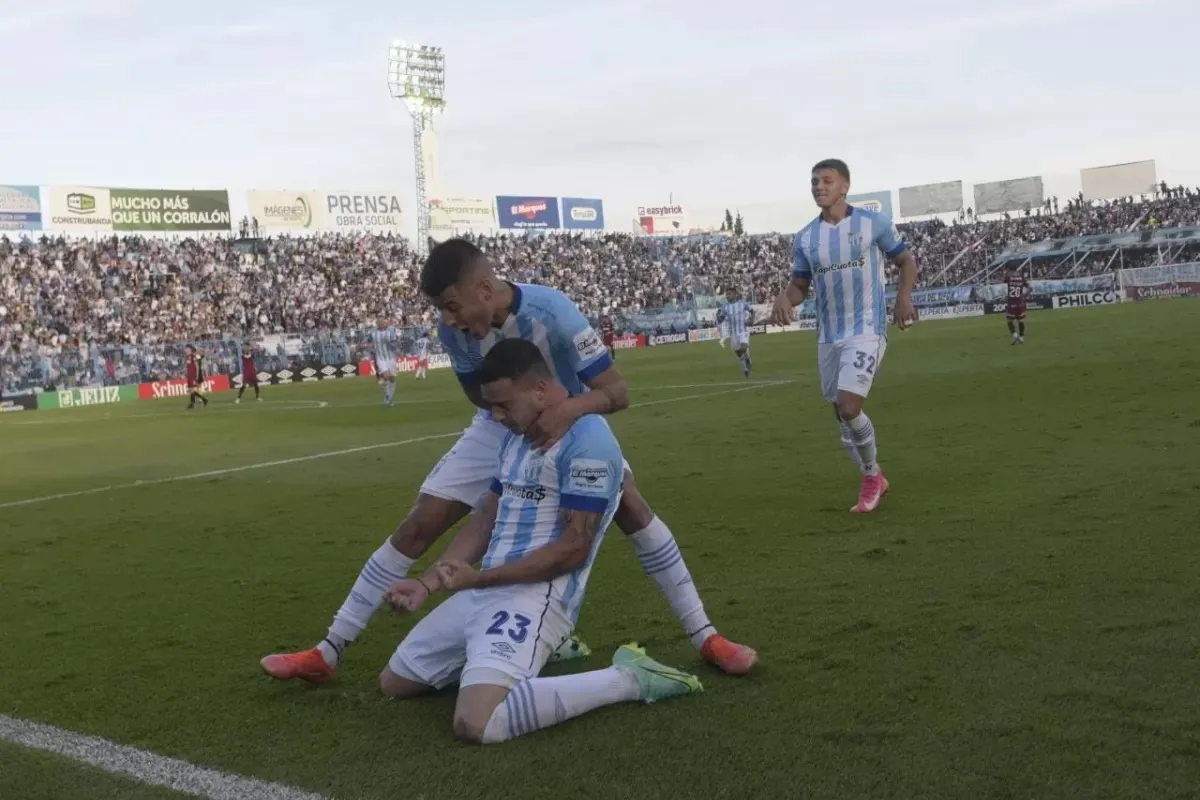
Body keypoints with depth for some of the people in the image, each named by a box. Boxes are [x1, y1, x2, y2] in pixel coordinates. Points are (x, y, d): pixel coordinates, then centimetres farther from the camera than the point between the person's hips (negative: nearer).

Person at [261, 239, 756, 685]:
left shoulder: (552, 311, -34)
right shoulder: (453, 330, -23)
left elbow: (618, 392, -33)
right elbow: (482, 396, -7)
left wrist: (568, 409, -53)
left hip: (570, 423, -2)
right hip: (499, 429, 2)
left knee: (631, 507, -21)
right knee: (418, 526, -5)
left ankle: (705, 637, -6)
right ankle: (327, 652, 3)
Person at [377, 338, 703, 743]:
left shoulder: (587, 440, -16)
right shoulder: (515, 436, 14)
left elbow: (573, 549, -19)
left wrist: (478, 578, -18)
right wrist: (427, 582, 7)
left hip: (535, 596, -10)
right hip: (481, 591, 10)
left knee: (476, 724, -30)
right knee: (393, 682, 18)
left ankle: (627, 679, -13)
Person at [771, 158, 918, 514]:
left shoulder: (874, 223, -4)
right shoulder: (804, 239, 5)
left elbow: (906, 261, 7)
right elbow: (799, 285, 10)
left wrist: (904, 296, -11)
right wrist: (784, 298, -14)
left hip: (866, 330, -5)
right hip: (828, 336, 5)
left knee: (849, 406, -19)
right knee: (841, 411, 10)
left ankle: (872, 476, 6)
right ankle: (874, 480, 29)